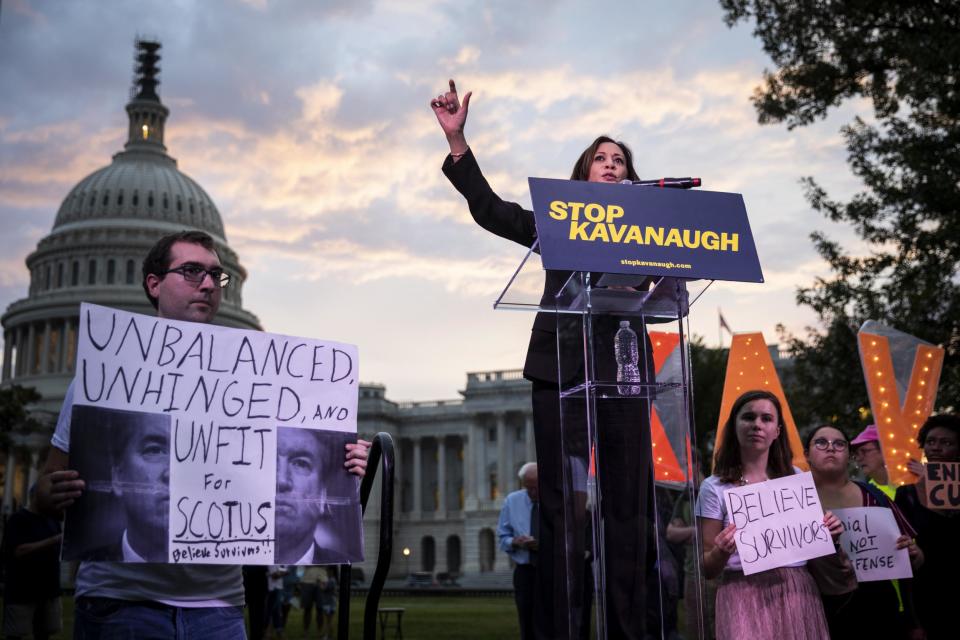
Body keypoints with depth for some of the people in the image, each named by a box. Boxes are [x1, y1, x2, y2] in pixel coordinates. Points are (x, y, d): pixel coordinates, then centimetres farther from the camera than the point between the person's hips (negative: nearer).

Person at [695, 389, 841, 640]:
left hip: (797, 593, 3)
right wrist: (721, 553, -21)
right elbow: (708, 569, -1)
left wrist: (828, 534, -3)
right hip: (745, 597, -3)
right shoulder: (715, 488, -3)